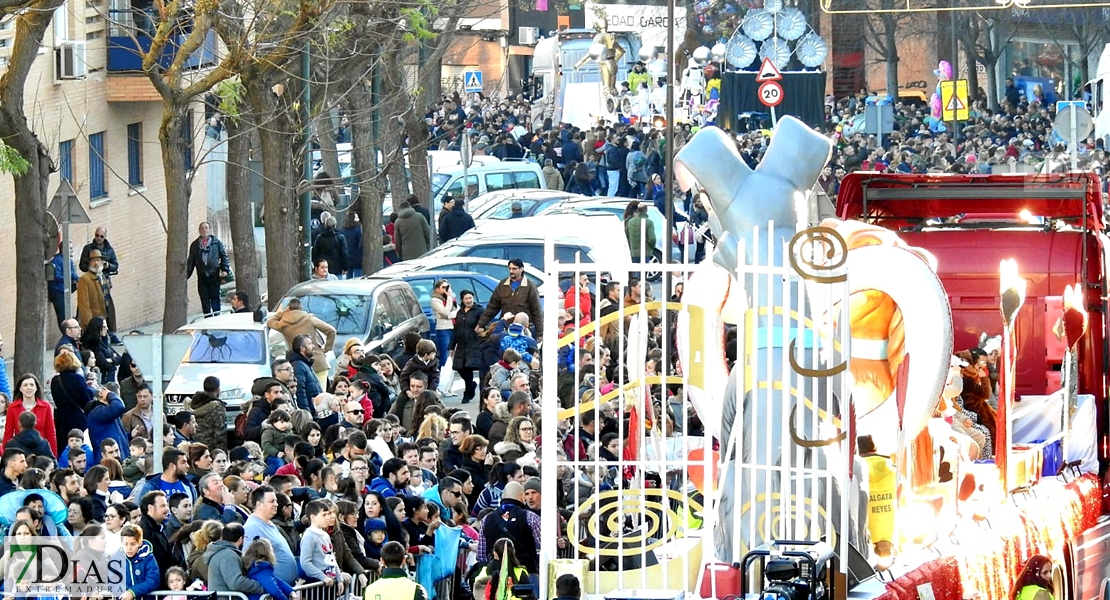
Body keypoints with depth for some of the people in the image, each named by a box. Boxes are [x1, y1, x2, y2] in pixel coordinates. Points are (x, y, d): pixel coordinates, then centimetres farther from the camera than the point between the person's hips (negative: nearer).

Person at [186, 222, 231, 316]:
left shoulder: (217, 243, 6)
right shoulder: (195, 245, 12)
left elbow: (224, 256, 5)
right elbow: (190, 261, 14)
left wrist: (225, 270, -7)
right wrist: (187, 274, 6)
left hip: (214, 276, -2)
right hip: (202, 277, 2)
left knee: (215, 297, -2)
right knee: (204, 300, 2)